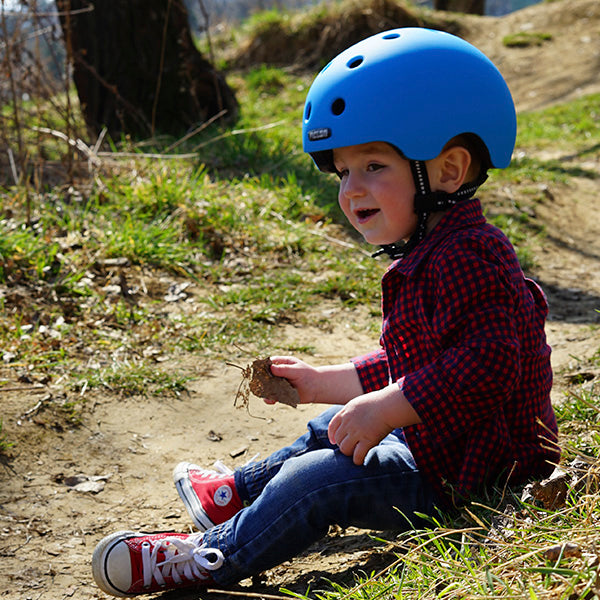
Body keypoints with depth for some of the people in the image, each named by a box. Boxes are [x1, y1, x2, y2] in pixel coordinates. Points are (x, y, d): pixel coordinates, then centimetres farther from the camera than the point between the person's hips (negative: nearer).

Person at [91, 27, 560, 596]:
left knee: (318, 481, -16)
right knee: (332, 431, 26)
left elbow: (484, 362, -37)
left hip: (468, 478, -11)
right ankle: (238, 494, 43)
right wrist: (324, 382, 19)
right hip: (440, 442, 11)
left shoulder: (466, 258, -26)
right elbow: (404, 366, 20)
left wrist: (385, 408, -35)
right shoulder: (428, 256, 11)